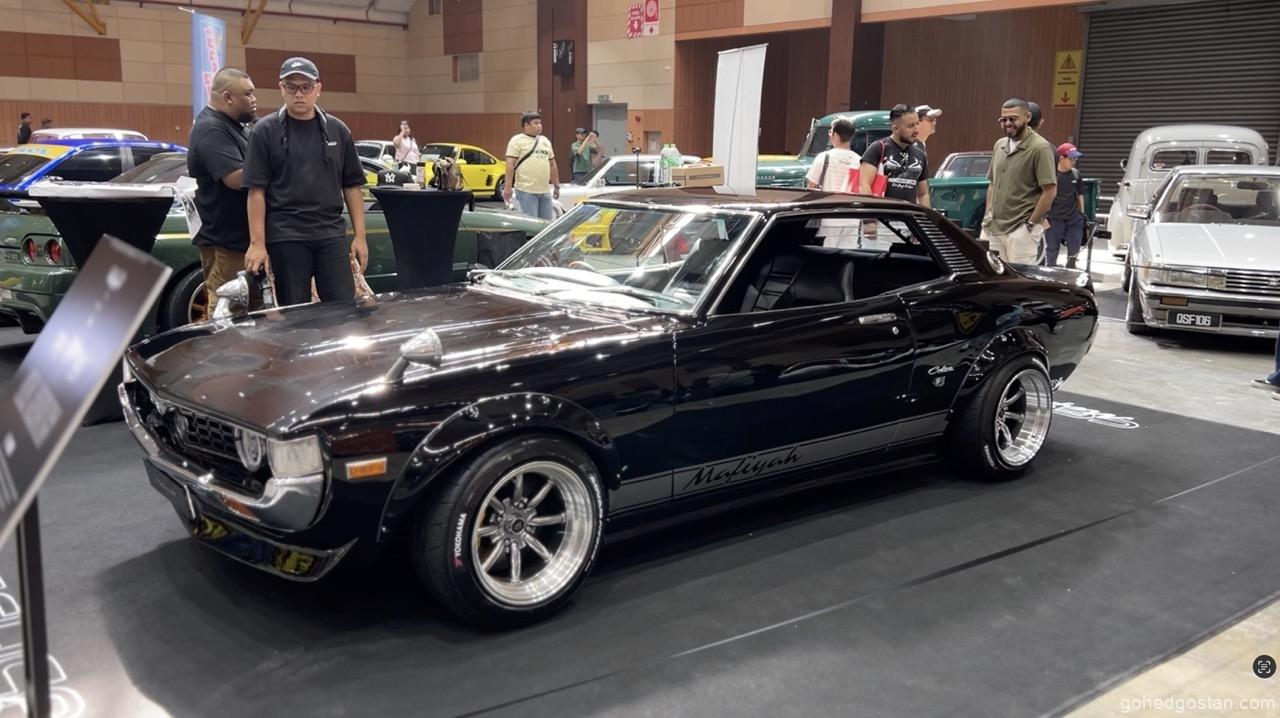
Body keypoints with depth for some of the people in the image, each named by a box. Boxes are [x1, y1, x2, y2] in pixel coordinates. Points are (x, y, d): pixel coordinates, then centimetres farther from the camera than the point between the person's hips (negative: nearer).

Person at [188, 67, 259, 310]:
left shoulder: (230, 126, 17)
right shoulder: (211, 130, -15)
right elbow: (236, 178, -25)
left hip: (242, 237, 10)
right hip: (226, 242, -10)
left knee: (249, 312, 14)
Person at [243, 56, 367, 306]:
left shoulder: (337, 130, 9)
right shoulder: (266, 131, 0)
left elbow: (352, 187, 11)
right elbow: (256, 191, -3)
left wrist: (360, 236, 4)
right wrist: (257, 243, -9)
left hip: (331, 233, 2)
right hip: (286, 236, -2)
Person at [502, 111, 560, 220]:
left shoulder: (545, 141, 18)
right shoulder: (517, 141, -2)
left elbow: (552, 165, 23)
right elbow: (510, 165, -9)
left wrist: (556, 186, 20)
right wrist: (508, 187, -16)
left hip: (545, 191, 6)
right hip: (526, 191, -6)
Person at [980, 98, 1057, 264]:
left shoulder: (1040, 148, -10)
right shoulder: (999, 145, 12)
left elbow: (1050, 191, -12)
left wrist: (1031, 223, -12)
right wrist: (987, 216, 12)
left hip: (1021, 231, -7)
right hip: (993, 228, 7)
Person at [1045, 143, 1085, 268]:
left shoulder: (1075, 174, 5)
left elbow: (1080, 195, 14)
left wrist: (1081, 214, 12)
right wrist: (1043, 217, -9)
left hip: (1073, 219, 4)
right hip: (1054, 219, -4)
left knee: (1074, 249, 11)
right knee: (1051, 251, 3)